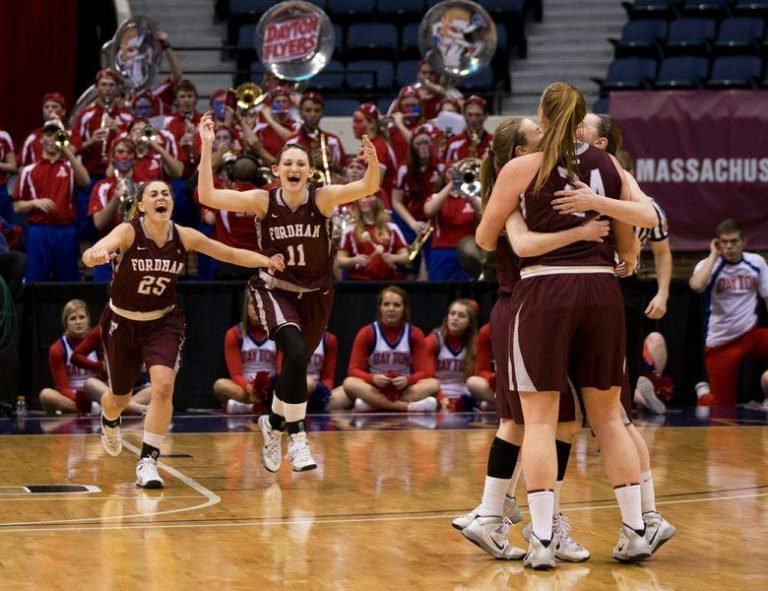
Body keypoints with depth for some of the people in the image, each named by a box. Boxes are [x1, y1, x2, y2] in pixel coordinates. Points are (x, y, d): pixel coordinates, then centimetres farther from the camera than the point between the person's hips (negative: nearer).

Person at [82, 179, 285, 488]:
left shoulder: (184, 237, -12)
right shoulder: (128, 232, -22)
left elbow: (231, 253, -2)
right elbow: (91, 254, -41)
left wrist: (265, 261, -20)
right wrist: (96, 255, -66)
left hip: (164, 322, 1)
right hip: (123, 323, -1)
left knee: (163, 385, -23)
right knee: (120, 398, 15)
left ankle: (148, 462, -14)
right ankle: (109, 422, 54)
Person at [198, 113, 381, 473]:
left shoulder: (323, 198, -14)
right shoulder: (263, 201, -13)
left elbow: (368, 188, -30)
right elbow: (208, 197, -20)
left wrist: (373, 162, -51)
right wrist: (207, 148, -28)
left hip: (316, 295, 2)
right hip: (275, 290, -2)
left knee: (297, 364, 14)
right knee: (296, 353, -27)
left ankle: (274, 423, 44)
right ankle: (296, 436, -16)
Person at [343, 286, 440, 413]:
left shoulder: (415, 334, 3)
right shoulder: (366, 333, 0)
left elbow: (424, 371, -3)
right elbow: (354, 370, -5)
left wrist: (407, 380, -26)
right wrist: (373, 378, -27)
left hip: (404, 391, 1)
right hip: (374, 390, -1)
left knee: (433, 384, -27)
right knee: (350, 383, -32)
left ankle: (372, 404, -38)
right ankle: (409, 406, -43)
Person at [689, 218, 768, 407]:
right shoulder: (709, 264, -9)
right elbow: (696, 285, -31)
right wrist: (714, 255, -20)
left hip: (750, 334, 3)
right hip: (720, 343, -3)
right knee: (724, 404, 0)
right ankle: (703, 395, 36)